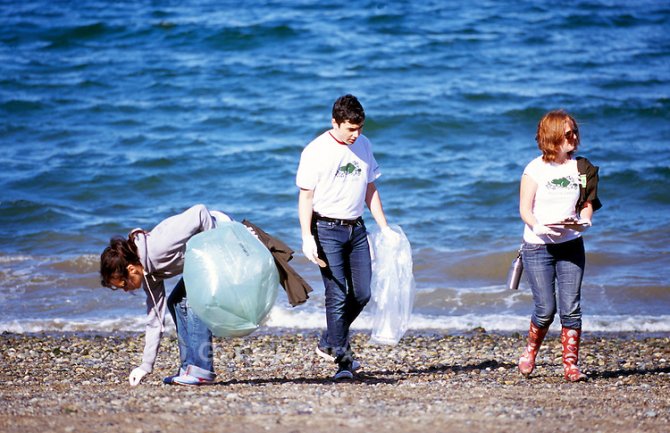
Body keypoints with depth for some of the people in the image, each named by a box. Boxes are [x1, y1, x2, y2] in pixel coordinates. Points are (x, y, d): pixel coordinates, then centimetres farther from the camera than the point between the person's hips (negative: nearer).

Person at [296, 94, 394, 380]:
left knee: (362, 293, 5)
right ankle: (343, 360, -4)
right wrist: (307, 238, -17)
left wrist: (384, 227, 12)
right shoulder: (316, 151, -9)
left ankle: (329, 343, 24)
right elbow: (305, 196, -9)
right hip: (327, 229, -6)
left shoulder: (364, 146, 8)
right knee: (337, 296, -9)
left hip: (356, 228, 6)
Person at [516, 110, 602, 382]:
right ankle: (530, 351, 22)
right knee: (546, 309, -5)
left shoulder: (581, 168, 8)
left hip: (571, 245, 3)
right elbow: (525, 209, -6)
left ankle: (571, 364, 1)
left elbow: (587, 204, 8)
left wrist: (584, 221, -16)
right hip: (538, 247, -3)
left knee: (571, 308, -5)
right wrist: (538, 227, -26)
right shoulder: (536, 168, -3)